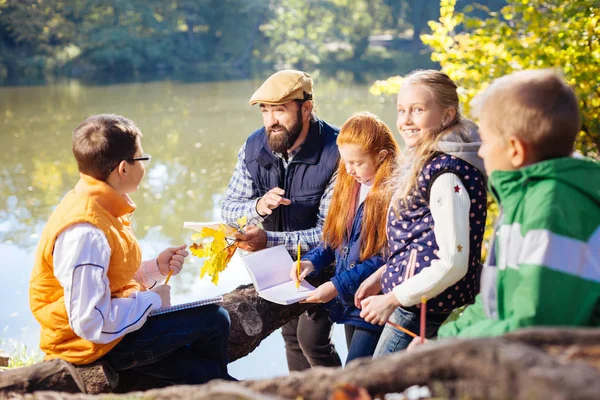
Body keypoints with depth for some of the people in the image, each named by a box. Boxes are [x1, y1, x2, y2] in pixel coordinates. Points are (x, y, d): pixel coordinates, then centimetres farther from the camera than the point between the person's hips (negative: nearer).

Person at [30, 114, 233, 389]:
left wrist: (155, 268, 0)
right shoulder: (85, 232, -29)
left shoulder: (104, 208, 3)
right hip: (96, 345, -9)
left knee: (201, 374, 7)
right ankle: (216, 381, 27)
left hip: (114, 323, 10)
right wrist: (152, 300, -18)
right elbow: (93, 323, -32)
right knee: (214, 321, -2)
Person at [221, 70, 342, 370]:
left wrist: (269, 240, -38)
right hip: (281, 259, 6)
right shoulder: (254, 147, -12)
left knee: (312, 337, -14)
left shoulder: (336, 153, -29)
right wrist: (258, 207, -30)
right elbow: (228, 208, -7)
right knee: (291, 332, 18)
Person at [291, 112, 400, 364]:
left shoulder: (392, 193, -19)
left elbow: (384, 259, -20)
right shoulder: (350, 186, 8)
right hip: (348, 303, 9)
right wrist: (312, 262, -1)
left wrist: (338, 286, -20)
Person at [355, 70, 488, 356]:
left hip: (426, 310, -10)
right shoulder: (426, 163, 10)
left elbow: (452, 263, -24)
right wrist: (382, 275, 18)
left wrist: (393, 299, -17)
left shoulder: (446, 173, -21)